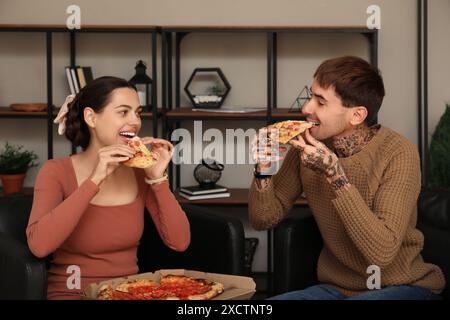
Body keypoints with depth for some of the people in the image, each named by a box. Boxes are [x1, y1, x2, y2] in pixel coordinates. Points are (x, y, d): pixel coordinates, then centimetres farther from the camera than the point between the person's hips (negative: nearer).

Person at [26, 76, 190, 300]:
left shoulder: (139, 172, 3)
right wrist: (96, 179, -25)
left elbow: (179, 242, -4)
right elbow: (38, 245, -25)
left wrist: (158, 178, -12)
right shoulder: (56, 172, -7)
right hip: (72, 293, -2)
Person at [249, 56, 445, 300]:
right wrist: (264, 169, -15)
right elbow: (264, 220, 4)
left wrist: (334, 174, -30)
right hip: (336, 287, 4)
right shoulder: (308, 145, -4)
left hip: (401, 287, -3)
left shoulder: (398, 154, -18)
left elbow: (382, 252, -27)